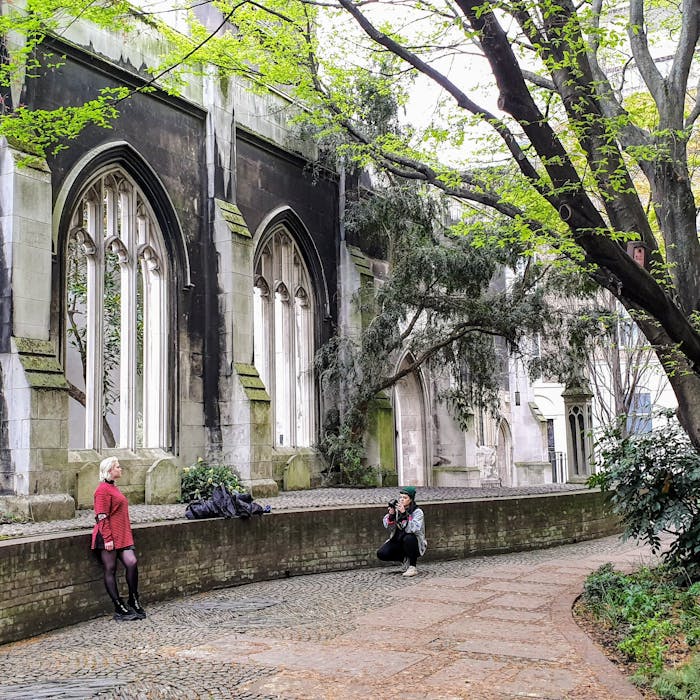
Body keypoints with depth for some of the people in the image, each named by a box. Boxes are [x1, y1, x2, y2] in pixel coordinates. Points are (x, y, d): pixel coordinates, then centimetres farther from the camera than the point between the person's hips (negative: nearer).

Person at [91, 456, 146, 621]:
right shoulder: (103, 489, -10)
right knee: (110, 570, 0)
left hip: (121, 536, 9)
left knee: (132, 563, -6)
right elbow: (102, 517, -15)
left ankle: (134, 601, 4)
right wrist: (107, 538, -20)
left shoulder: (113, 488, 19)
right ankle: (120, 609, 3)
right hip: (109, 537, -8)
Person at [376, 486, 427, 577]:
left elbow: (413, 529, -29)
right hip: (398, 541, 5)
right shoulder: (396, 509, 0)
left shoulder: (417, 512, -13)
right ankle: (406, 560, 10)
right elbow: (388, 527, -5)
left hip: (415, 544, -5)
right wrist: (391, 515, -23)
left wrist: (404, 514, -35)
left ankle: (412, 567, -18)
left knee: (408, 538, -37)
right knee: (381, 553, -16)